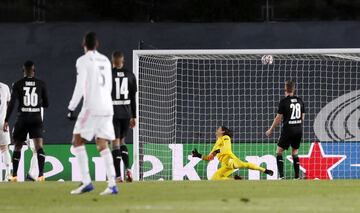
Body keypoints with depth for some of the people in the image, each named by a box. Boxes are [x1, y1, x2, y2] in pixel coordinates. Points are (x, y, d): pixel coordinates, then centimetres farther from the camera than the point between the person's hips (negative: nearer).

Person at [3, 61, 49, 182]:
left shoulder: (18, 85, -1)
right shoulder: (41, 84, 2)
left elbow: (12, 103, -7)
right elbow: (46, 104, 6)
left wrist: (6, 121, -6)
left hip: (22, 119, 0)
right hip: (36, 119, 0)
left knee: (17, 147, 14)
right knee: (39, 147, -6)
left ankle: (14, 175, 15)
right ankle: (41, 174, -22)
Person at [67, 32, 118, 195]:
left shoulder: (83, 61, -5)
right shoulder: (105, 61, 15)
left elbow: (80, 87, -12)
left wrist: (71, 108, -9)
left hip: (91, 107, -6)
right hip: (107, 107, 6)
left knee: (77, 141, 1)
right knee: (102, 144, 7)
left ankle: (86, 182, -10)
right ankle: (112, 185, -4)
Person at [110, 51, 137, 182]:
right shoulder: (130, 75, 4)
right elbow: (133, 98, 7)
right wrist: (133, 116, 13)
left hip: (113, 113, -4)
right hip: (126, 113, 4)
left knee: (115, 143, -2)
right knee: (122, 141, 19)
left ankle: (118, 175, -7)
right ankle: (127, 168, 1)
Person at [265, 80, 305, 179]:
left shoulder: (284, 101, -10)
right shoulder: (300, 101, 4)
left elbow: (278, 118, -7)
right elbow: (302, 117, 11)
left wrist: (271, 130, 4)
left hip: (288, 130, -5)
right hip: (298, 130, 5)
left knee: (279, 152, 5)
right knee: (295, 153, 15)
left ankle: (281, 175, -8)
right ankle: (297, 176, 10)